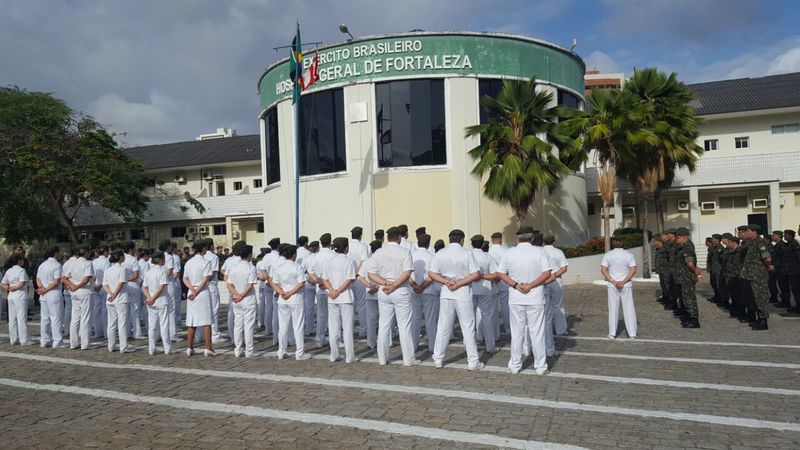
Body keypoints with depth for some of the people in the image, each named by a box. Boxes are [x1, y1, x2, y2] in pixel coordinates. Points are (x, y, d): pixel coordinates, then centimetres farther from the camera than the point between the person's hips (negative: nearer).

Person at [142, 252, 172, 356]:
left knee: (152, 326, 9)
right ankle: (167, 349, 6)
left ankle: (151, 349, 12)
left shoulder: (148, 272, 9)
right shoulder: (162, 271, -10)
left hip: (151, 303, 5)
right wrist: (153, 299, -10)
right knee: (164, 326, 1)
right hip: (162, 302, -5)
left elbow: (144, 288, 5)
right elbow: (161, 287, -17)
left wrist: (150, 297, -7)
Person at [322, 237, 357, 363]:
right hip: (346, 298, -4)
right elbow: (349, 280, -16)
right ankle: (349, 357, 5)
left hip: (332, 300, 4)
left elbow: (324, 279, 2)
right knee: (347, 328, 2)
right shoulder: (349, 262, -8)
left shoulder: (328, 262, 7)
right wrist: (338, 291, -13)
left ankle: (334, 356, 14)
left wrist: (332, 291, -8)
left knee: (333, 328, 10)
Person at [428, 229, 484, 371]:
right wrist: (460, 283, -9)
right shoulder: (467, 253, -6)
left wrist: (447, 282, -6)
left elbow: (431, 273, 1)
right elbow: (476, 275, -11)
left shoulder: (440, 253, 3)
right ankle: (473, 361, 8)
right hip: (463, 294, -3)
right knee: (468, 328, 4)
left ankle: (438, 359, 16)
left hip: (446, 294, 3)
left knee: (443, 327, 10)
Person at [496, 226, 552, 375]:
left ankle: (514, 366, 18)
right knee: (537, 333, 7)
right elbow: (547, 273, -11)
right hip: (535, 299, -1)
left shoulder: (510, 252, 0)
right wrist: (530, 285, -13)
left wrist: (516, 285, -8)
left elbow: (500, 273, -2)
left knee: (516, 333, 10)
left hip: (516, 299, 1)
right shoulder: (539, 252, -4)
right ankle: (540, 366, 13)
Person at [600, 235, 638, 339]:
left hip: (612, 285, 0)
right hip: (626, 285, 0)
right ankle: (632, 333, 7)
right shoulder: (629, 254, -1)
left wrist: (614, 282, -12)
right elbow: (633, 270, -10)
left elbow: (603, 270, -9)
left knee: (613, 308, 7)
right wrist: (623, 282, -13)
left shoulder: (608, 255, -1)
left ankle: (612, 333, 12)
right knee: (628, 308, 5)